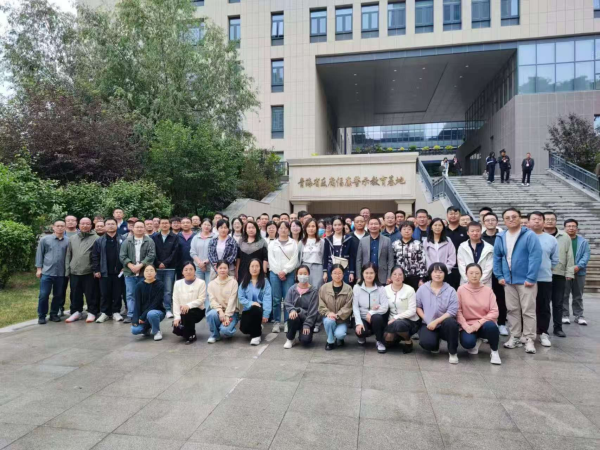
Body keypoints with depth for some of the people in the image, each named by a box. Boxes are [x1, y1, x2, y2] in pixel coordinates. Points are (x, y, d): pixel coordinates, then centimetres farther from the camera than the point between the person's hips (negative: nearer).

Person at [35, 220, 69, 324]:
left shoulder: (68, 241, 0)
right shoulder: (44, 239, 1)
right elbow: (39, 254, 5)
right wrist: (39, 268, 1)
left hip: (61, 273, 1)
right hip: (47, 272, -1)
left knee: (58, 295, 9)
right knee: (44, 295, 1)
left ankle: (54, 314, 23)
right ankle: (41, 316, 14)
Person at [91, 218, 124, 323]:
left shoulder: (122, 240, 2)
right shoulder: (99, 241, 4)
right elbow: (95, 256, 2)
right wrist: (96, 270, -4)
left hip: (118, 272, 0)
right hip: (104, 272, 0)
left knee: (117, 293, 6)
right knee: (104, 294, 6)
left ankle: (116, 312, 17)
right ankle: (104, 313, 16)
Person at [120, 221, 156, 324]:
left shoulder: (149, 241, 2)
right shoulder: (127, 241, 7)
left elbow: (151, 255, -8)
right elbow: (122, 255, 1)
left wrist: (140, 265, -16)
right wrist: (131, 266, -13)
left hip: (144, 273, -1)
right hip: (130, 272, 1)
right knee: (130, 294, 3)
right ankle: (130, 315, 8)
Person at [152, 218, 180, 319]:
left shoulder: (175, 238, 5)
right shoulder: (154, 237, 12)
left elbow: (175, 252, -3)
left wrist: (165, 263, -9)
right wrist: (158, 263, -8)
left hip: (170, 268, -2)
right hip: (157, 268, 2)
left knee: (168, 290, -4)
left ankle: (168, 310, 1)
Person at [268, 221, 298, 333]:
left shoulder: (293, 243, 8)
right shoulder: (272, 243, 11)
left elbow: (294, 260, -1)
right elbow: (271, 259, 3)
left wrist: (284, 271, -11)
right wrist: (279, 272, -9)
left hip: (289, 274, -1)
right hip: (275, 273, 1)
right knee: (276, 299, 0)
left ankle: (287, 322, 5)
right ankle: (276, 322, 8)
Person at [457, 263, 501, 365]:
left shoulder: (488, 290, -3)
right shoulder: (461, 290, -5)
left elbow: (494, 312, -7)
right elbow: (458, 311, -6)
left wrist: (479, 323, -18)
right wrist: (466, 326, -17)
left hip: (483, 324, 0)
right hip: (468, 325, 0)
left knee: (491, 326, -35)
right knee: (467, 342, -30)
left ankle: (494, 352, -5)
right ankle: (477, 341, 12)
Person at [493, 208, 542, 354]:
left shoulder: (529, 235, -10)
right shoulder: (500, 237, 5)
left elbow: (536, 257, -15)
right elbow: (497, 258, 12)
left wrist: (531, 278, -18)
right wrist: (499, 276, 4)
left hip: (526, 280, -5)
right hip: (508, 281, 5)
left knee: (528, 311, 1)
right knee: (512, 310, 11)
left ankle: (529, 339, 11)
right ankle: (515, 337, 22)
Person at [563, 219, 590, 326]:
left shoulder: (583, 241, 7)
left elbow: (586, 256, -2)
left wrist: (578, 266, -17)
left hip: (579, 272, 2)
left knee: (578, 296, 10)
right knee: (564, 295, 3)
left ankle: (579, 316, 18)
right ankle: (565, 315, 10)